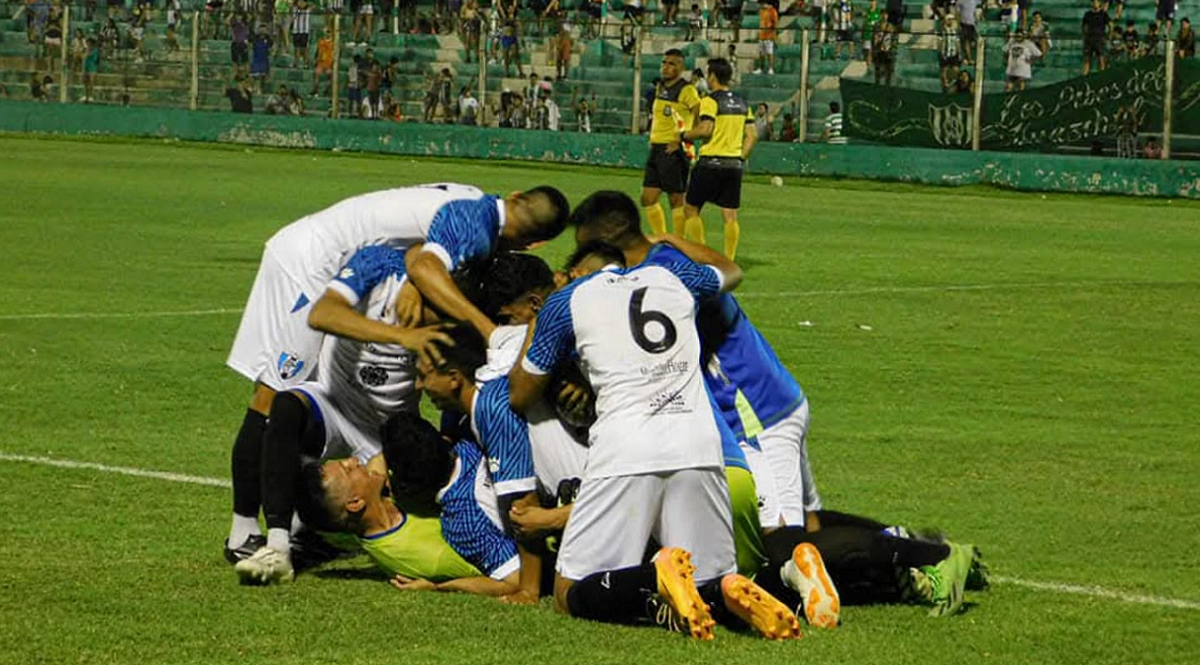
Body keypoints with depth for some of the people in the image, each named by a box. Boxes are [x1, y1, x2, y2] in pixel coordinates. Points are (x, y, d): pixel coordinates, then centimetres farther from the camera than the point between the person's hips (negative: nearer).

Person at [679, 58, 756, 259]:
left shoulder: (711, 101, -8)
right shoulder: (742, 103, 12)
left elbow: (705, 130, -17)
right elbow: (751, 136, 10)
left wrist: (683, 135, -2)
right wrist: (741, 157, 16)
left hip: (711, 162, -6)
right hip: (734, 163, 6)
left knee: (691, 208, 7)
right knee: (730, 215, 5)